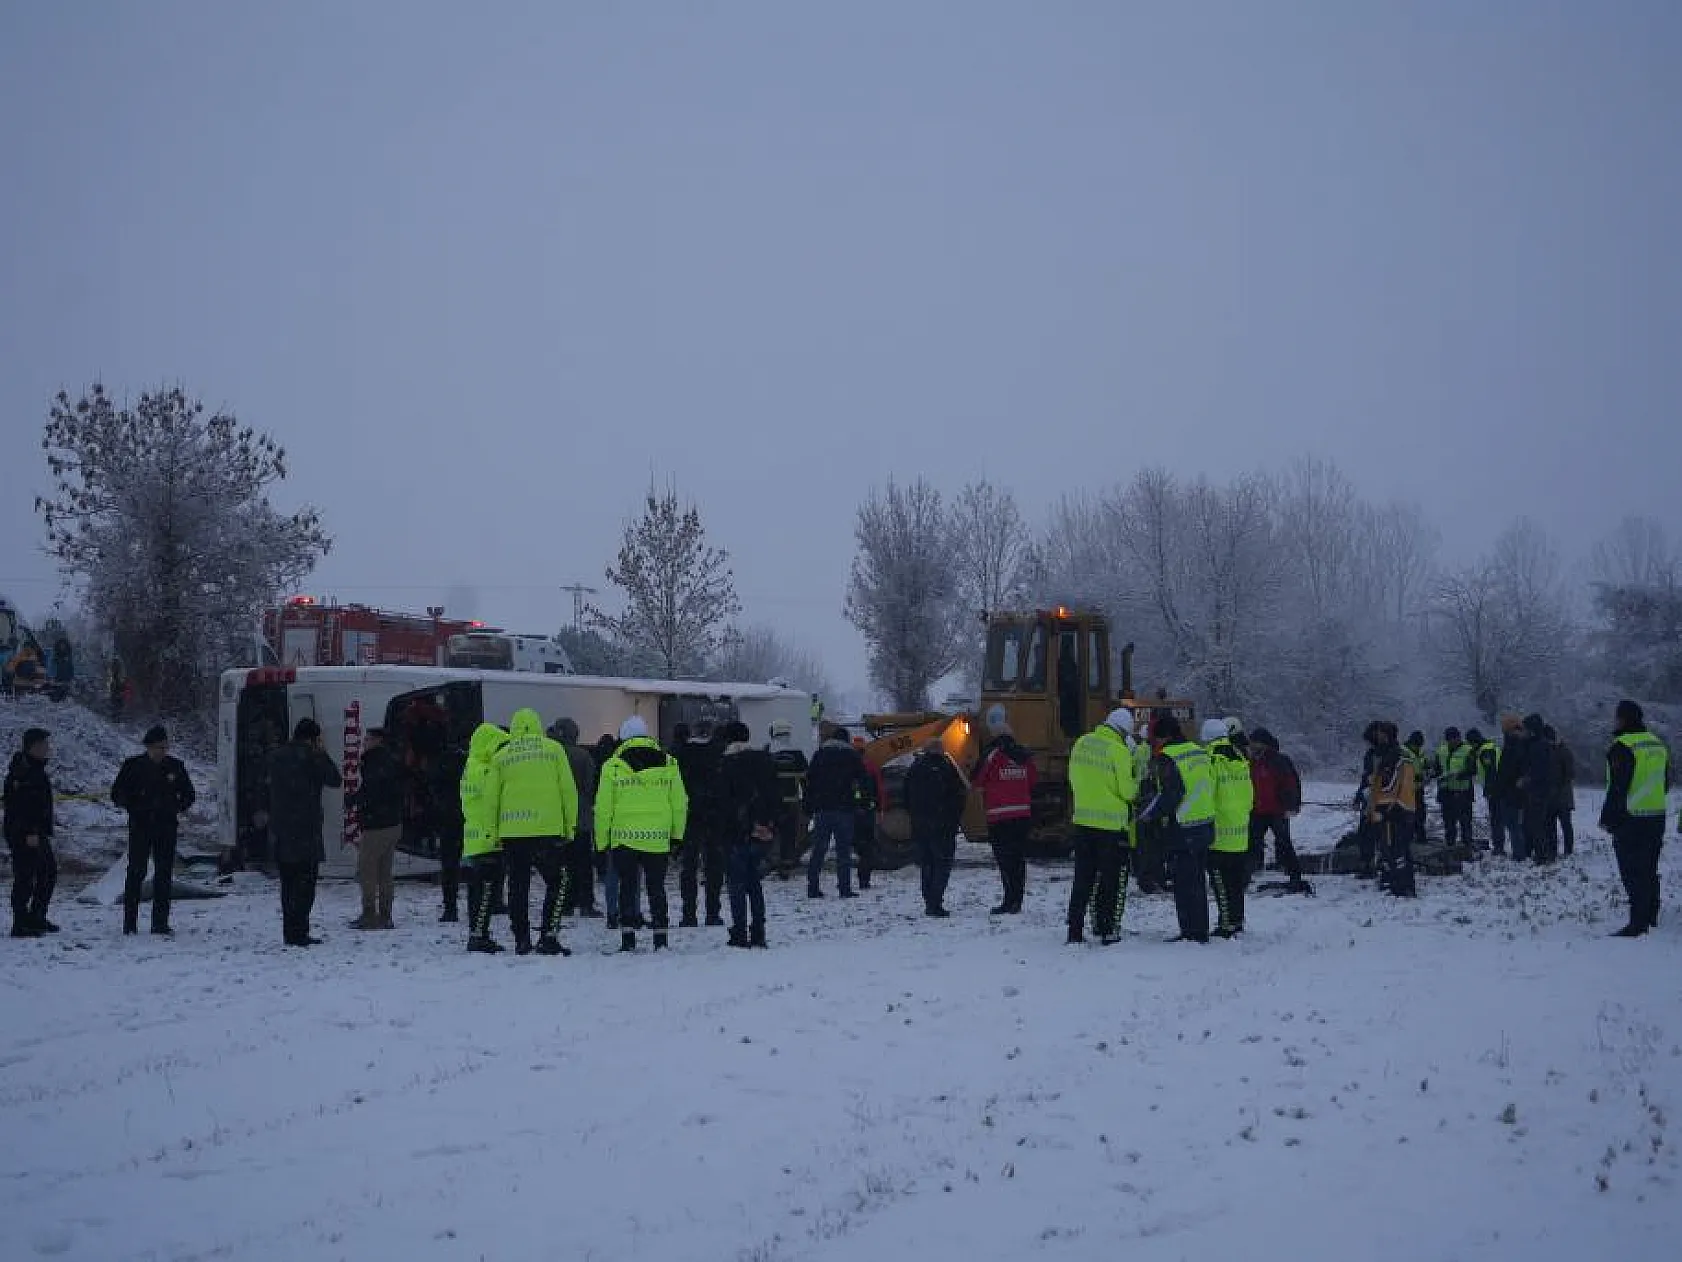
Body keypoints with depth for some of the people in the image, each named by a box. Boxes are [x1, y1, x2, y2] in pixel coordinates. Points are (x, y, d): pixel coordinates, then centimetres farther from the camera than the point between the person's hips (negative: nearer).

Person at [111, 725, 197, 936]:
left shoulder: (175, 767, 7)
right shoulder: (133, 765, 0)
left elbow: (188, 794, 17)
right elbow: (117, 793, 3)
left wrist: (180, 807, 1)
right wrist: (133, 808, -9)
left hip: (166, 826, 3)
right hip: (140, 827, -3)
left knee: (164, 874, 3)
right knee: (136, 872, -5)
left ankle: (160, 923, 7)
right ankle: (130, 923, 0)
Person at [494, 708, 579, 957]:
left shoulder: (501, 757, 7)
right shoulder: (553, 749, 4)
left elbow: (492, 797, 6)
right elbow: (568, 790, 2)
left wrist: (494, 832, 12)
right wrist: (570, 824, 8)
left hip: (511, 831, 2)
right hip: (547, 828, -2)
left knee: (518, 886, 10)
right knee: (557, 881, 7)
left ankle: (522, 940, 11)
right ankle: (548, 936, -5)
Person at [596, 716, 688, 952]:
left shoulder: (613, 766, -2)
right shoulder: (668, 763, 4)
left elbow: (603, 808, -2)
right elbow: (680, 803, 7)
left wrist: (601, 841, 6)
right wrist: (677, 835, 15)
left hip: (624, 838, -2)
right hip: (659, 838, 2)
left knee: (627, 887, 8)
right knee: (657, 888, 11)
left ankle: (628, 936, 3)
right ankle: (660, 938, 9)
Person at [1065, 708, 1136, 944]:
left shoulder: (1082, 744, 4)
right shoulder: (1119, 751, -15)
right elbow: (1127, 790, -12)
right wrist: (1135, 786, 10)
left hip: (1082, 819, 5)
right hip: (1111, 823, -5)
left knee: (1082, 878, 11)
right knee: (1111, 878, 6)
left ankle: (1075, 930, 8)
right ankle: (1108, 931, 8)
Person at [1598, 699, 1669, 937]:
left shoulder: (1623, 746, -15)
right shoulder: (1657, 744, 12)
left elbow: (1618, 786, -18)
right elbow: (1666, 783, 19)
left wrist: (1607, 817, -12)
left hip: (1630, 819, -8)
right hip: (1657, 818, 8)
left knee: (1633, 872, -6)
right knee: (1649, 869, 18)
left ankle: (1638, 922, -9)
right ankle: (1650, 916, 26)